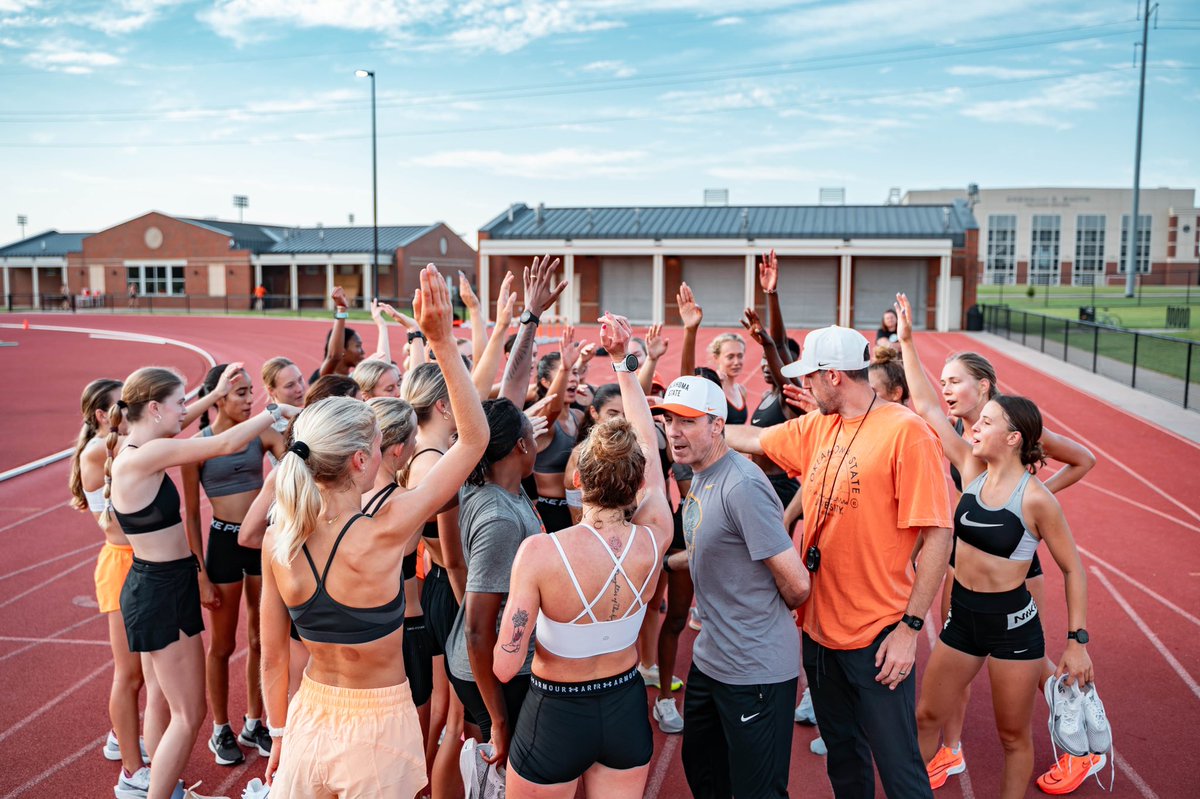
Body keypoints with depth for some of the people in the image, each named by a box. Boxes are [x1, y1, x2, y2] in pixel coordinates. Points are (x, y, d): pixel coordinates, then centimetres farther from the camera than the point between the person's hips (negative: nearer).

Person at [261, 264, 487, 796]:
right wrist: (442, 341, -22)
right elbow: (474, 439, -19)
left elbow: (272, 657, 2)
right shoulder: (382, 536, -25)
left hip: (310, 719, 4)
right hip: (377, 730, -4)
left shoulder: (279, 542, -10)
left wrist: (279, 733, 17)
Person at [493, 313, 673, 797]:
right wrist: (623, 362, 7)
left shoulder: (539, 552, -26)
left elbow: (506, 667, -22)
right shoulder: (653, 538, -15)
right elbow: (648, 442, 0)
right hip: (626, 708, 3)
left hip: (555, 717, -3)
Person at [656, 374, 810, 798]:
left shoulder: (742, 486, -25)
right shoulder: (700, 477, 5)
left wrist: (770, 612, -5)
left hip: (755, 670, -9)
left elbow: (796, 585, -24)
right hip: (710, 658, 9)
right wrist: (666, 561, 14)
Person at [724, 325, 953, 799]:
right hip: (820, 628, 7)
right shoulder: (815, 428, 5)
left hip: (877, 637, -7)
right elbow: (752, 439, 19)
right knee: (842, 756, 22)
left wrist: (910, 627, -18)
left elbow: (938, 535, -18)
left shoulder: (905, 431, -17)